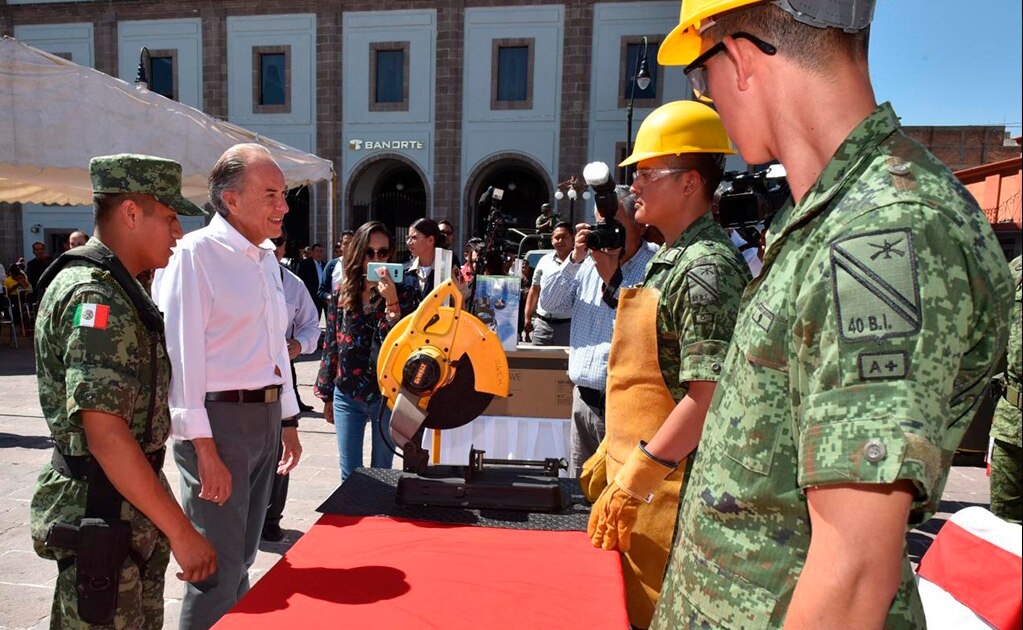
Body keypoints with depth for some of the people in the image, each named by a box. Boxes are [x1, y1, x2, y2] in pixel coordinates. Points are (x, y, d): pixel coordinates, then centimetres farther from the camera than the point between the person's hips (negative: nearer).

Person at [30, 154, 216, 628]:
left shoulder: (116, 288, 12)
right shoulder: (95, 295, -20)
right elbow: (104, 431, -26)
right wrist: (180, 531, -23)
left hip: (131, 510, 10)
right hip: (102, 515, -10)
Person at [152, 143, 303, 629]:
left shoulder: (266, 257, 13)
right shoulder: (194, 253, -12)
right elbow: (180, 354, -16)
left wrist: (287, 419, 19)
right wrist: (204, 447, -19)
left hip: (266, 416, 8)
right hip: (217, 419, -8)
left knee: (242, 556, 19)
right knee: (218, 566, 0)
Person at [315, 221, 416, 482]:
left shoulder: (403, 293, -4)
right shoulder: (341, 294, 3)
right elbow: (331, 346, 9)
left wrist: (391, 302, -26)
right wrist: (326, 395, 12)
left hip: (388, 395, -2)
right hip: (347, 395, 2)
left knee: (382, 473, 12)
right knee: (349, 476, 8)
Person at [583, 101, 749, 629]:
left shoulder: (708, 266, -18)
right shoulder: (667, 260, 12)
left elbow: (708, 397, -24)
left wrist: (635, 479, -20)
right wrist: (610, 454, 17)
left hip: (669, 486, -9)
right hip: (636, 472, 9)